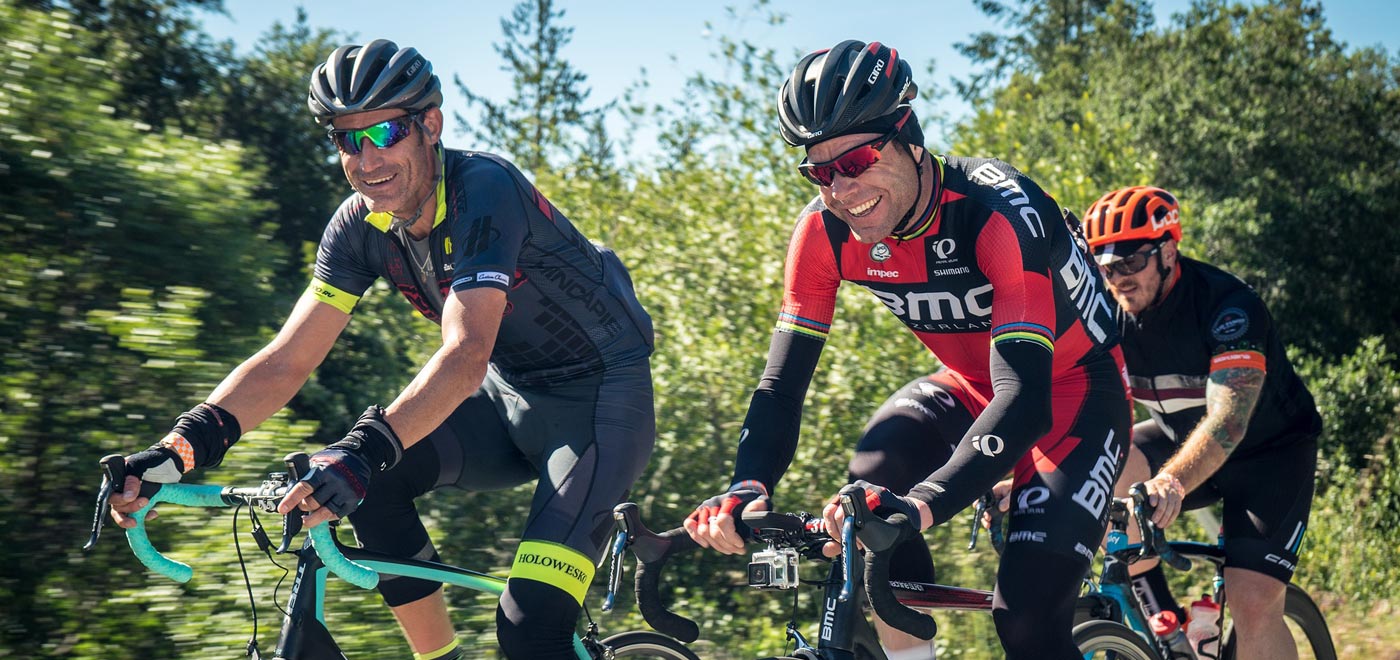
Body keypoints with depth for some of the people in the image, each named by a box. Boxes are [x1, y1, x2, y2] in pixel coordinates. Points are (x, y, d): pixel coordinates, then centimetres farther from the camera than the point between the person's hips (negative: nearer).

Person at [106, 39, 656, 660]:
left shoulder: (484, 190, -27)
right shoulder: (361, 225, -7)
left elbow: (464, 356, -39)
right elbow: (286, 360, -10)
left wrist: (364, 450, -53)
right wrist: (180, 446, -25)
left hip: (601, 396, -7)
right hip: (511, 398, 7)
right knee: (371, 481, -20)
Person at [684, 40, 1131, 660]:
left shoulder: (1000, 210, -34)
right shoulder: (825, 230, -18)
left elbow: (1025, 399, -42)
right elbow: (783, 380, -16)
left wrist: (922, 505, -57)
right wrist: (747, 489, -37)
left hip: (1072, 394, -5)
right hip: (971, 387, 5)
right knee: (875, 474, -28)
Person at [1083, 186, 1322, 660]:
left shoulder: (1228, 306, -30)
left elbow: (1228, 421, -42)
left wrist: (1170, 483, -60)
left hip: (1269, 449, -5)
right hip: (1179, 437, 5)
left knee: (1253, 607, -20)